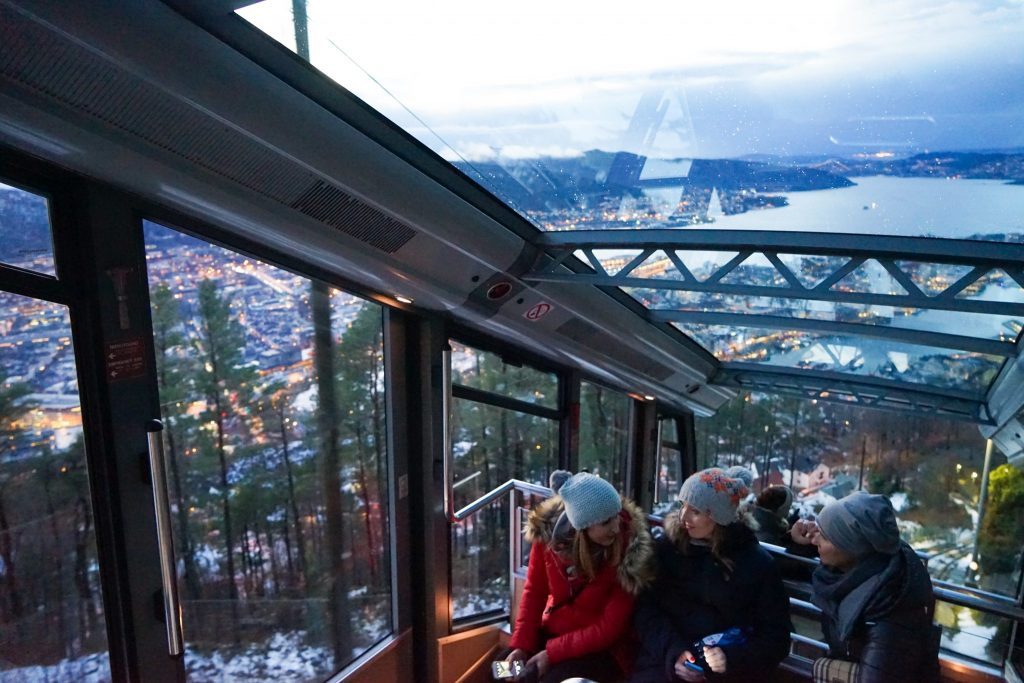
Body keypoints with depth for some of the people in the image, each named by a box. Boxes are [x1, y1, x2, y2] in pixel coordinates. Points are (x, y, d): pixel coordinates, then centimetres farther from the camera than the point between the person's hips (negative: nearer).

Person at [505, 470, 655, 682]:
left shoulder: (629, 548, -24)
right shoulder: (548, 532, -14)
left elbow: (610, 628, -19)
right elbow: (534, 591, 0)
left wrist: (552, 653, -21)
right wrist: (521, 645, -10)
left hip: (601, 648, -4)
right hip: (552, 632, 4)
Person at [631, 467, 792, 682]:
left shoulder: (757, 563, 2)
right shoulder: (666, 547, 4)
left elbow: (775, 635, 3)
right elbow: (645, 608, 1)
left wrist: (733, 659, -12)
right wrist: (673, 652, -13)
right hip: (667, 662, 1)